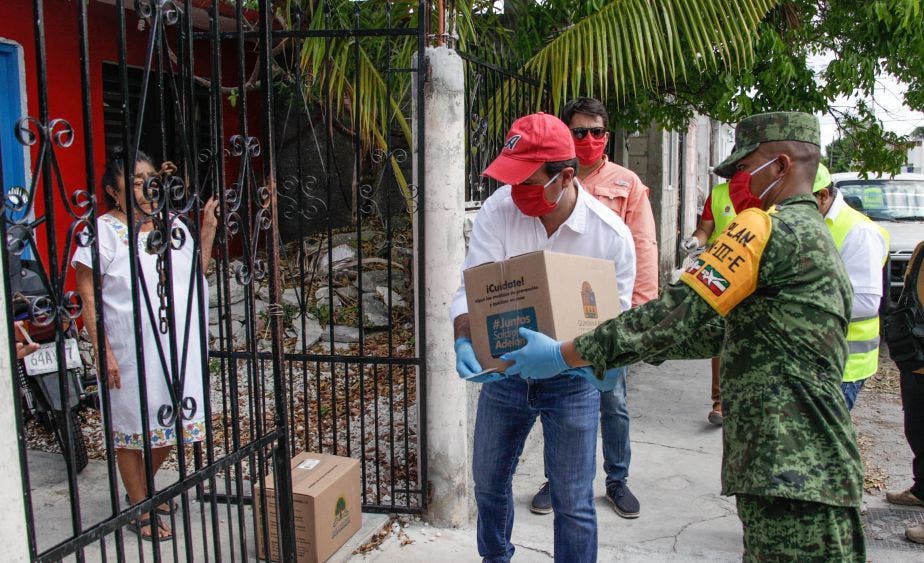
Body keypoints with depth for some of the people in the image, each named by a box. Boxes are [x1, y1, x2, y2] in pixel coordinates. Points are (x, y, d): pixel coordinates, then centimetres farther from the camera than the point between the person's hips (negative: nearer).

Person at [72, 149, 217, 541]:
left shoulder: (172, 223, 7)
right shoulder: (104, 231, -10)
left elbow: (195, 273, 16)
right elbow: (88, 298, -11)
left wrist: (208, 228, 5)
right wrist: (104, 351, -17)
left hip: (177, 347, 6)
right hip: (130, 352, -6)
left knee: (170, 422, 17)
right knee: (131, 428, 9)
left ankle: (144, 488, 42)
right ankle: (140, 510, 26)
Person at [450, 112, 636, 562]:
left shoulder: (611, 234, -17)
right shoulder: (498, 211, -15)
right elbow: (471, 288, -16)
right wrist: (464, 340, -35)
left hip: (572, 378, -2)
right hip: (503, 369, 3)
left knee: (573, 503, 6)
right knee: (489, 482, 20)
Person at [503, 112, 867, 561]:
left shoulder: (770, 229, -12)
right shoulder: (816, 233, 21)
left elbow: (679, 313, -18)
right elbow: (719, 331, 23)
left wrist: (565, 354, -14)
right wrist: (636, 345, 23)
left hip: (792, 473, -10)